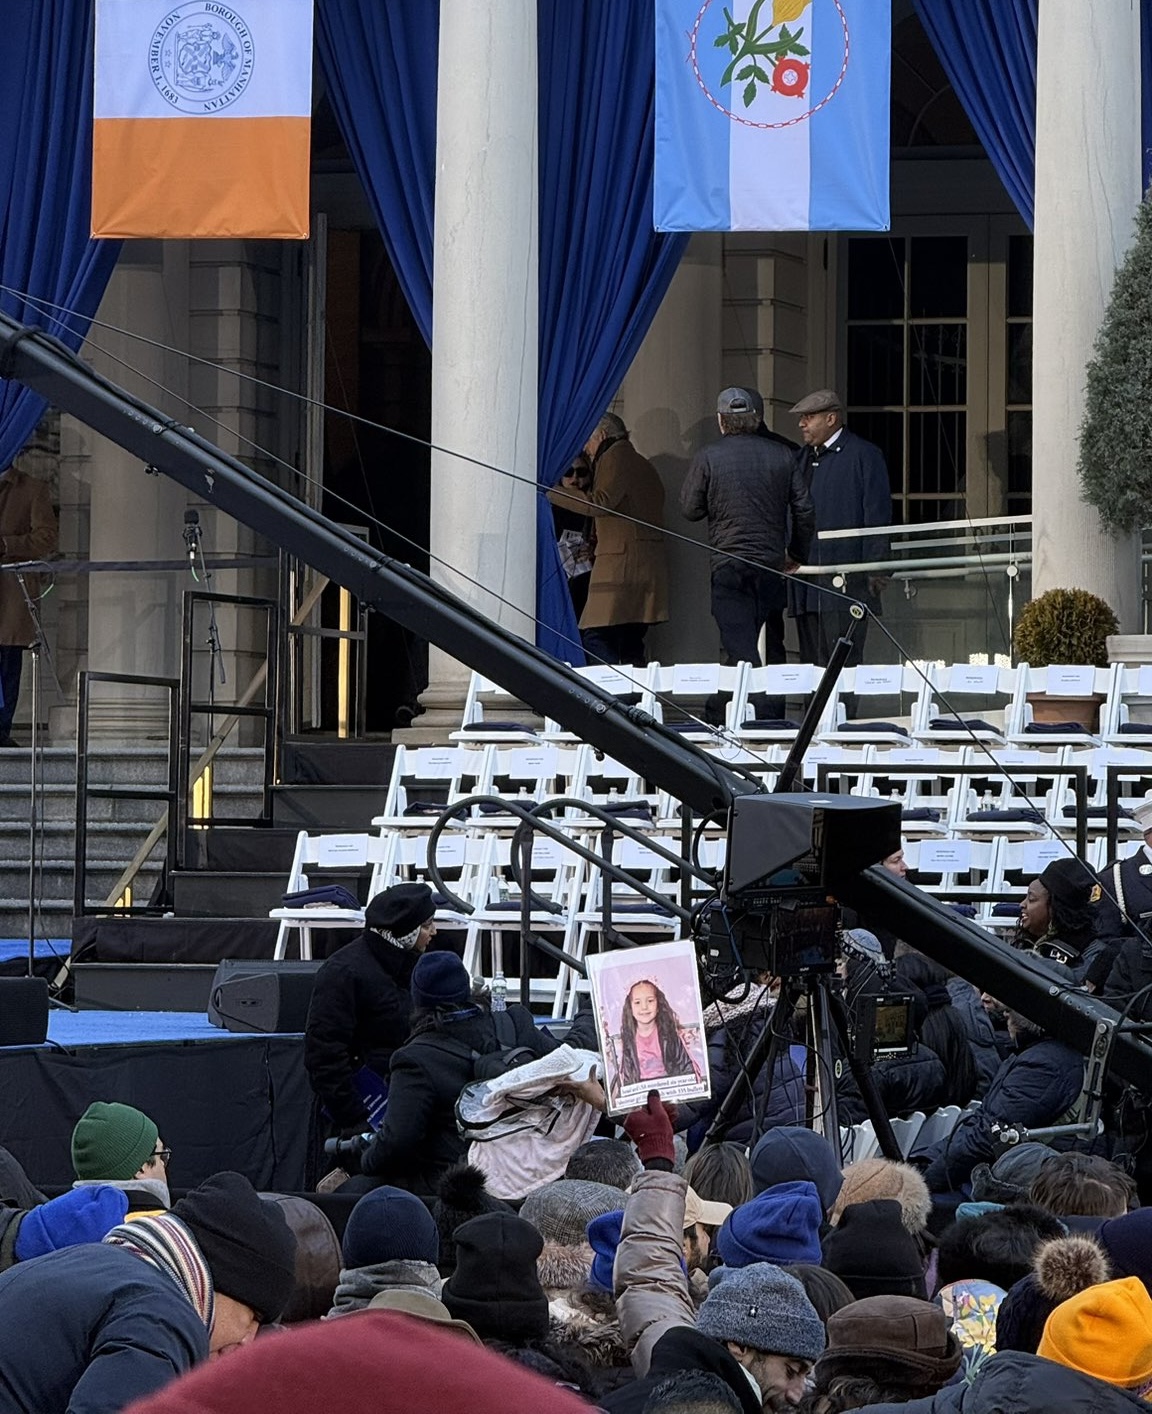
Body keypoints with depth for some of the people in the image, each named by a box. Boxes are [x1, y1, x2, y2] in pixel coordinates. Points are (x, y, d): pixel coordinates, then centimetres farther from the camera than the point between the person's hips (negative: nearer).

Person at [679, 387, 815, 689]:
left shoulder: (708, 457, -4)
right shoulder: (782, 456, 5)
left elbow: (690, 510, 0)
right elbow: (805, 511, 6)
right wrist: (797, 554, 18)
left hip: (729, 566, -4)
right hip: (772, 563, 4)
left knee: (740, 649, -7)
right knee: (772, 650, 13)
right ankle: (774, 710, 15)